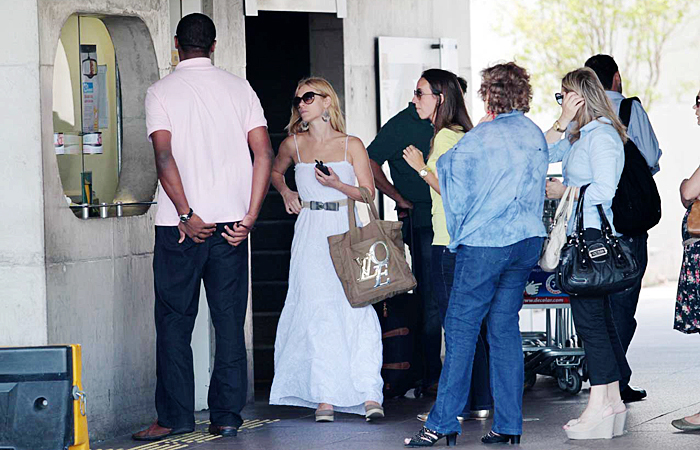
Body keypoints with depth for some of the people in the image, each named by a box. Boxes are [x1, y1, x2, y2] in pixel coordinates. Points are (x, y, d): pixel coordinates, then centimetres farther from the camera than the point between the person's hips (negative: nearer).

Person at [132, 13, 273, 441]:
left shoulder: (162, 92, -1)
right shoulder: (239, 88, 7)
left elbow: (164, 156, -14)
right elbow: (265, 154, -1)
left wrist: (187, 215, -11)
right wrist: (249, 217, -2)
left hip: (182, 224, -2)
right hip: (231, 220, 3)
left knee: (175, 321, 5)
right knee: (230, 321, 8)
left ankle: (175, 417, 4)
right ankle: (227, 415, 7)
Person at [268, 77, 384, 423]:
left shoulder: (351, 145, 4)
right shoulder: (293, 144, 9)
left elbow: (369, 193, 3)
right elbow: (275, 171, 29)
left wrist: (338, 185, -12)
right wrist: (285, 192, 10)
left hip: (346, 232, -1)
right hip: (311, 235, 1)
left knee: (356, 308, -11)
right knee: (317, 312, -5)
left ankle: (368, 394, -11)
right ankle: (325, 397, -4)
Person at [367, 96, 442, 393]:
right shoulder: (401, 126, -5)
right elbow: (369, 165, -9)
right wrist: (400, 198, -10)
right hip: (422, 223, -7)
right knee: (431, 301, -6)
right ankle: (431, 377, -1)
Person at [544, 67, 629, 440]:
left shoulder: (602, 136, -13)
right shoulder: (580, 136, 15)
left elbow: (604, 191, -19)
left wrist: (563, 192, -8)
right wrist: (562, 122, 4)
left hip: (592, 236, -10)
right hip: (582, 235, 10)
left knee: (589, 318, -8)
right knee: (599, 319, 10)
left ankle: (600, 405, -7)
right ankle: (612, 401, 14)